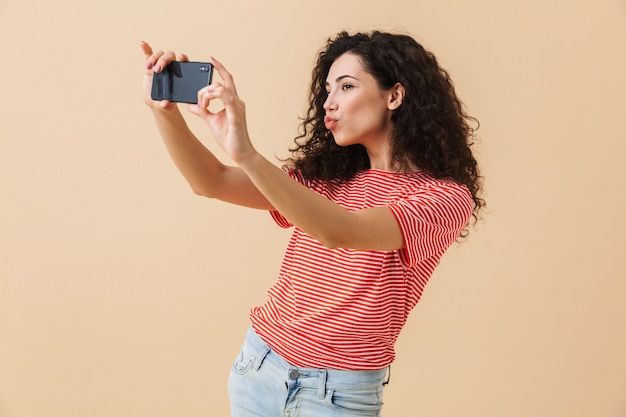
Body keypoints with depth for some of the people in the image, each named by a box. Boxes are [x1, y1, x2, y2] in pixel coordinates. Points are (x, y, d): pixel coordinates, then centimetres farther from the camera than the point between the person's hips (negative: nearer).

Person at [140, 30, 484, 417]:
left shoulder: (446, 198, -13)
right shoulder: (323, 176, 5)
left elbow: (340, 233, -30)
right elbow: (211, 182, -1)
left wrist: (246, 153, -38)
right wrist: (165, 111, -16)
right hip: (258, 366, 5)